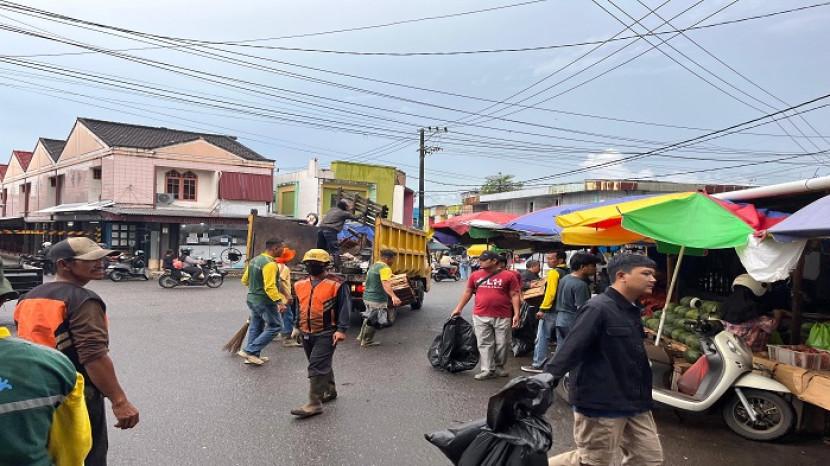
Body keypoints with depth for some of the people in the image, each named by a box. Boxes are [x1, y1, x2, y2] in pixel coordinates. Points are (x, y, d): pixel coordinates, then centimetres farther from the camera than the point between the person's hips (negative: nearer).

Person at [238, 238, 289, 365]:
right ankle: (249, 350, -2)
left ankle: (253, 356, 21)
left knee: (255, 327, 16)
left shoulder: (254, 260, 8)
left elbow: (244, 280, 14)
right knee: (274, 326, 1)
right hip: (265, 301, -9)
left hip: (252, 298, 9)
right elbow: (270, 287, -29)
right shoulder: (270, 264, -21)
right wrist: (280, 302, -29)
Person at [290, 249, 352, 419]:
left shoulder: (336, 284, -10)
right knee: (322, 364, 19)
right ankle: (330, 390, 38)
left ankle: (314, 403, -5)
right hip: (306, 333, 7)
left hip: (326, 334, -7)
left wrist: (341, 329, -16)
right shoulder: (301, 285, 9)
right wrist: (297, 326, 20)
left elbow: (345, 308, -10)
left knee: (317, 366, -11)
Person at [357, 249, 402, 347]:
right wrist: (393, 296, -47)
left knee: (369, 318, 25)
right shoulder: (385, 268, -18)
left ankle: (362, 336, 35)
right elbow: (386, 284, -34)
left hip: (367, 297, 9)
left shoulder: (373, 266, 14)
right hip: (377, 300, -9)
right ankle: (367, 341, 16)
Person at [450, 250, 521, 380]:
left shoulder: (508, 276, -3)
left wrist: (516, 314, -8)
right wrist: (458, 309, 14)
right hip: (480, 317, 2)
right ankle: (488, 370, 9)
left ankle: (499, 367, 26)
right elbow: (467, 293, 14)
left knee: (502, 344, 9)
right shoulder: (475, 275, 6)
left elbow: (514, 295, -1)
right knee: (484, 344, 2)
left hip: (502, 317, -2)